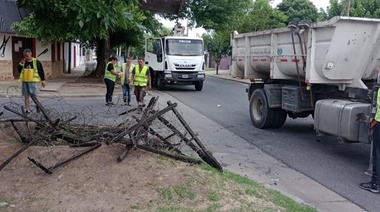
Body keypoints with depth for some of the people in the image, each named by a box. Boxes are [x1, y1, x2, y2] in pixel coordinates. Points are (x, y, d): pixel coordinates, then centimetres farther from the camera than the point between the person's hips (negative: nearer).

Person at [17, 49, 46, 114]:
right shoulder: (23, 62, 8)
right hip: (25, 82, 4)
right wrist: (21, 64, -6)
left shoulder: (36, 62, -4)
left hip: (33, 82, -4)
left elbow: (41, 71, 0)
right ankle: (27, 109, 11)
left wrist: (43, 80, 0)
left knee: (34, 96, -3)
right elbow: (19, 70, 9)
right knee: (26, 96, 5)